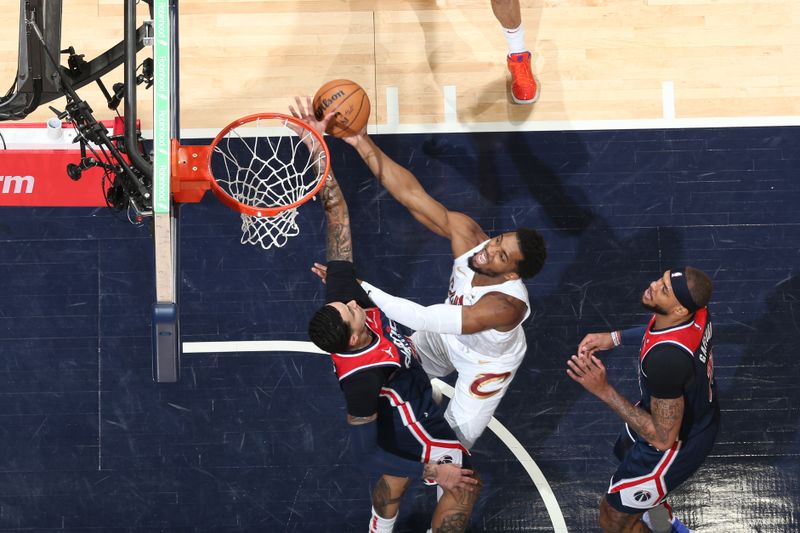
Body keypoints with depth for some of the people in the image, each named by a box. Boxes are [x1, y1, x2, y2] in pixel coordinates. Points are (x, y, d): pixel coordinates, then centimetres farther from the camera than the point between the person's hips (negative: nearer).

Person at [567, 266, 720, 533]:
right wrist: (616, 337, -2)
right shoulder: (694, 307, -20)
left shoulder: (666, 359, -45)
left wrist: (604, 390, -36)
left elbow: (663, 438, -35)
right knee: (626, 451, 39)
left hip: (676, 441, -9)